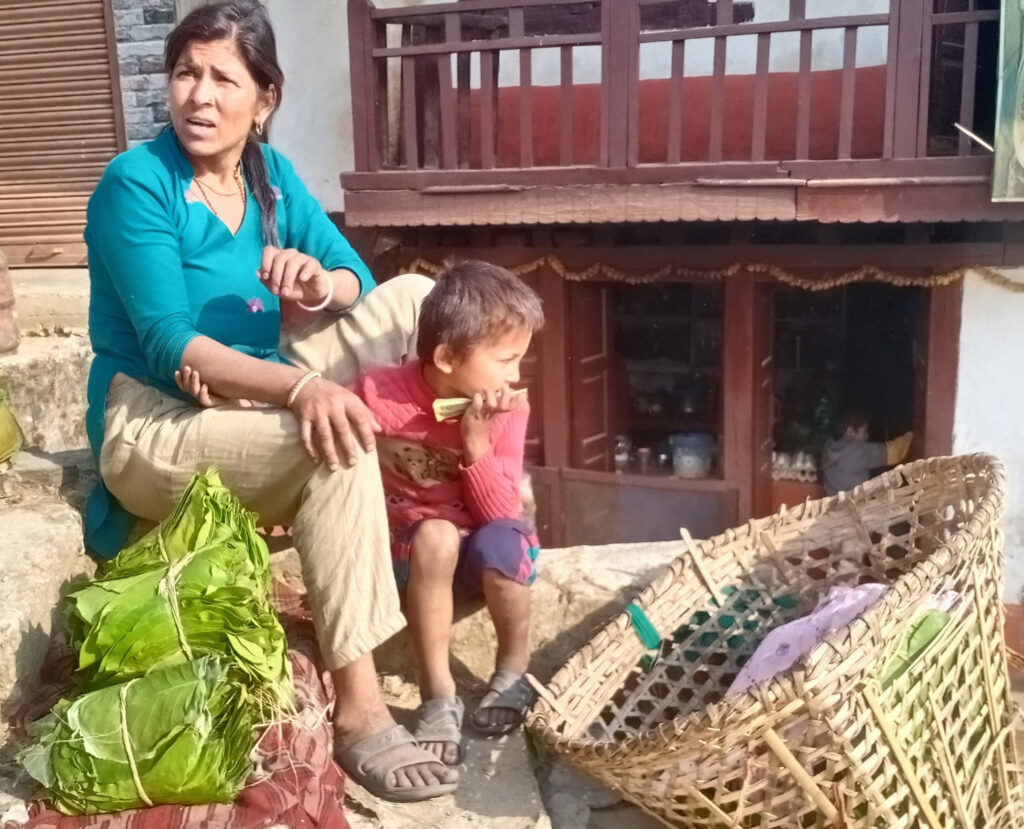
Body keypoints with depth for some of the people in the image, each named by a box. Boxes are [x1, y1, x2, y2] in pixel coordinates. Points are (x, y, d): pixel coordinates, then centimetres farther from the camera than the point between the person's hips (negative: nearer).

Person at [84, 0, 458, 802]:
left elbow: (359, 284, 2)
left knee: (417, 299, -2)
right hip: (154, 427, -7)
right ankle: (357, 710, -30)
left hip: (256, 397, 7)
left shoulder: (272, 174, 4)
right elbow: (170, 347, -24)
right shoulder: (134, 184, -16)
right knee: (337, 441, -35)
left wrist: (319, 285, -24)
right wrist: (301, 386, -40)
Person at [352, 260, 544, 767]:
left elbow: (503, 514, -14)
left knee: (501, 542, -32)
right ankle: (438, 694, -24)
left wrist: (477, 445, -27)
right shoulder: (379, 392, -18)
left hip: (482, 555, 2)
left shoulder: (508, 411, -11)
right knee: (435, 535, -34)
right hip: (409, 555, -1)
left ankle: (513, 671, -7)